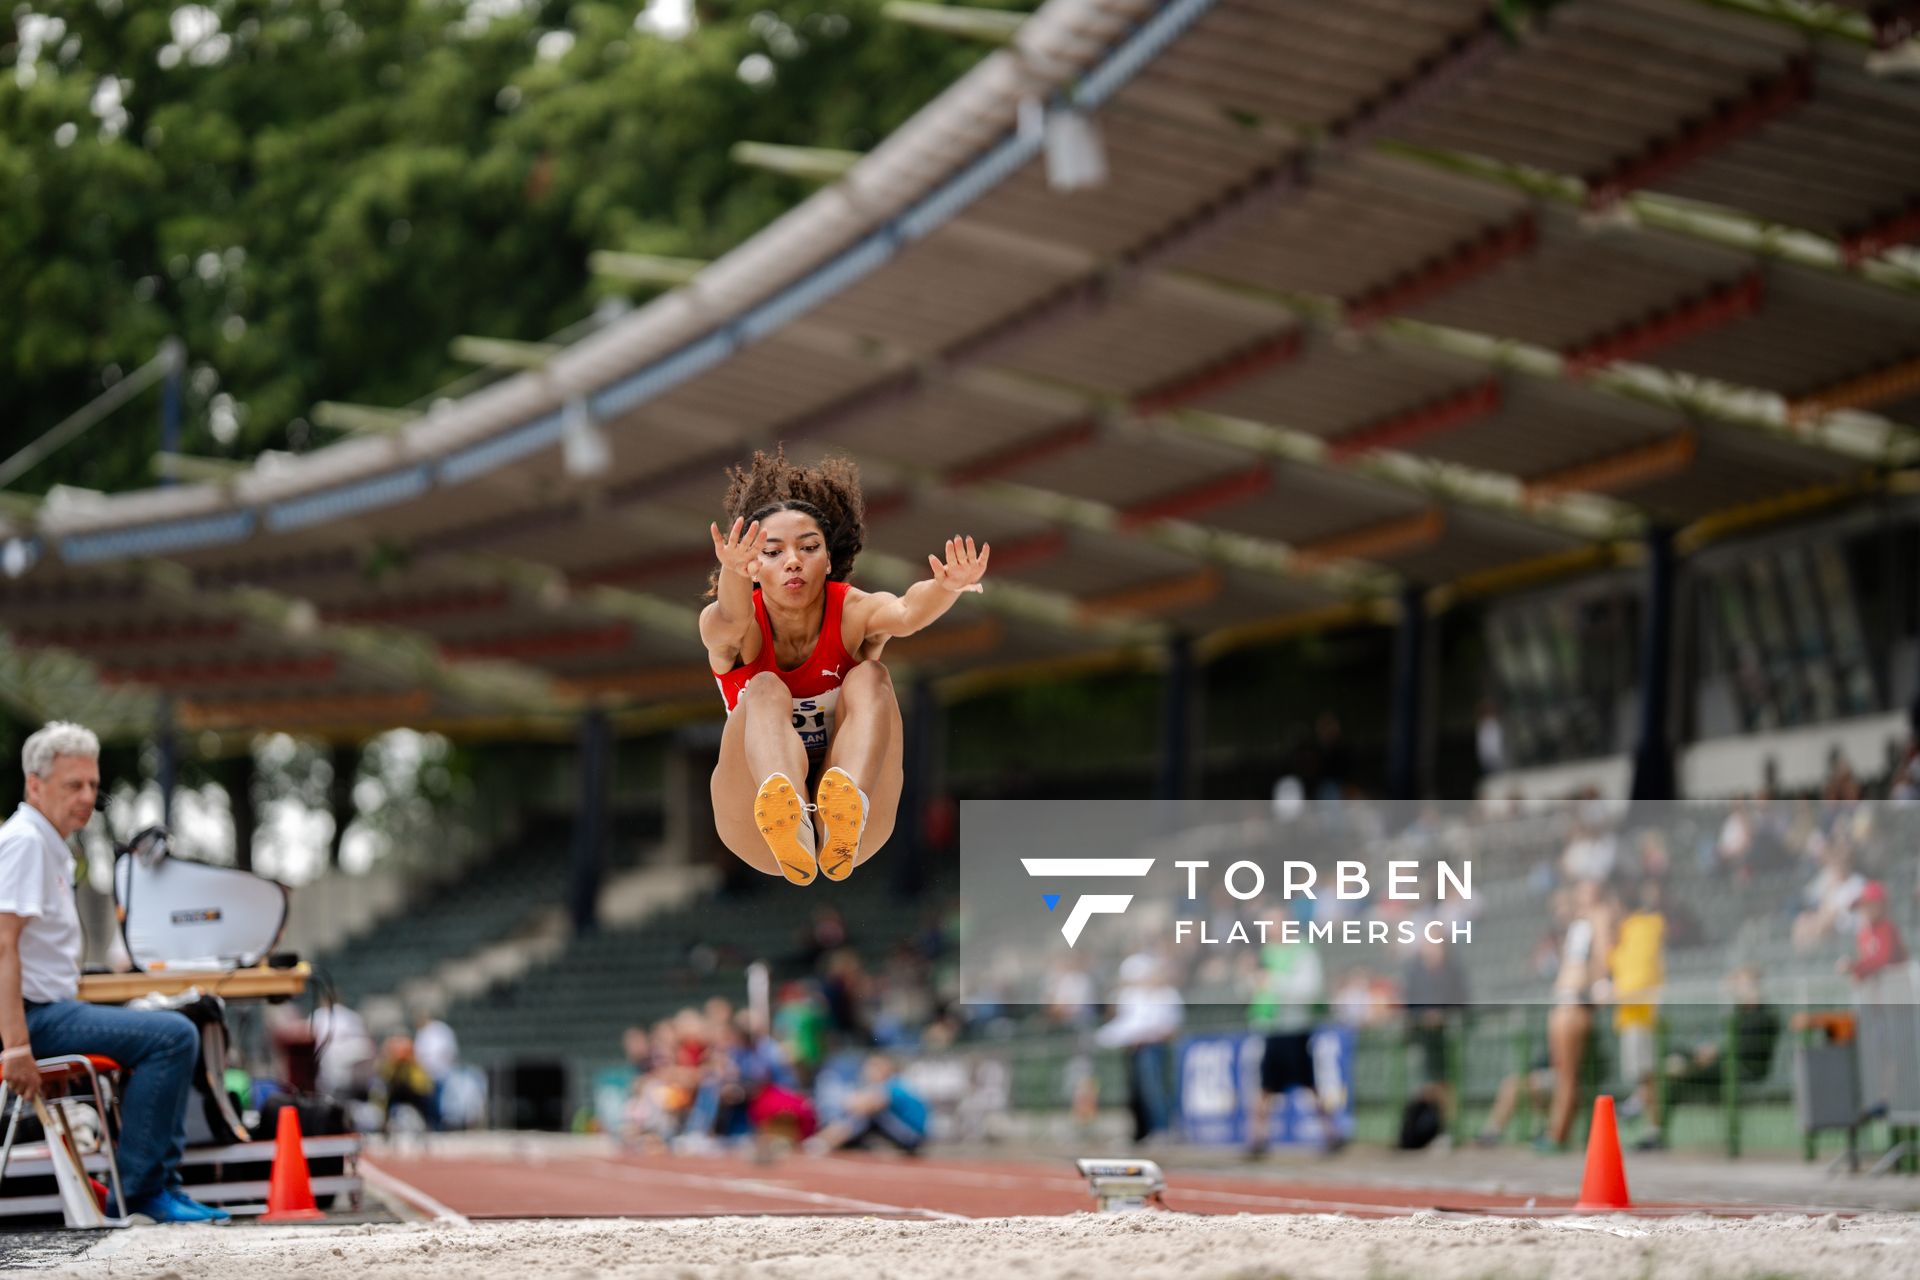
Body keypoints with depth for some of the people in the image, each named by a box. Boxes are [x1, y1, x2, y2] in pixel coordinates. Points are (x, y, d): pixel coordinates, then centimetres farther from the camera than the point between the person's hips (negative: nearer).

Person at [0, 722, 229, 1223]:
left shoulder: (50, 845, 19)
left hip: (53, 1009, 11)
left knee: (173, 1035, 18)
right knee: (172, 1036, -19)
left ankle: (161, 1184, 11)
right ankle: (137, 1192, -15)